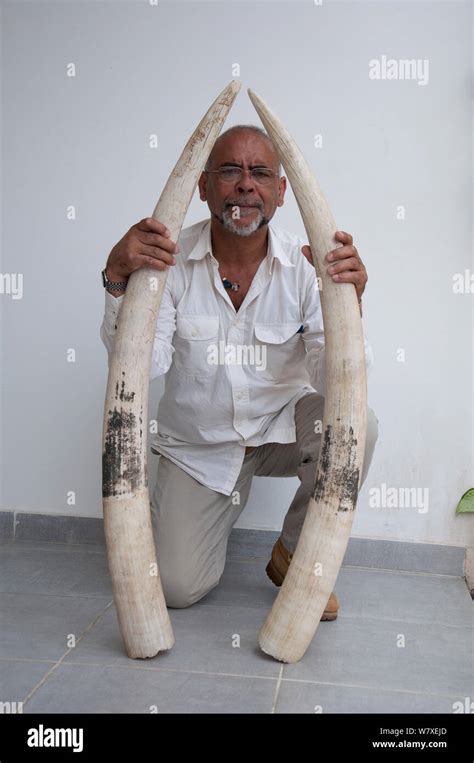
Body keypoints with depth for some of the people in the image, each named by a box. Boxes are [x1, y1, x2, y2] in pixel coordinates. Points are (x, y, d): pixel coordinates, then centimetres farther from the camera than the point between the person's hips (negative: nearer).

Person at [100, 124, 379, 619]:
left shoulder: (303, 266, -13)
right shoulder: (171, 258, -13)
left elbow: (336, 382, -19)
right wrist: (118, 279, -35)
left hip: (282, 427, 1)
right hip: (198, 446, 0)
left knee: (356, 421, -30)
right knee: (178, 587, -8)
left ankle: (294, 556, -3)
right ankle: (229, 498, 27)